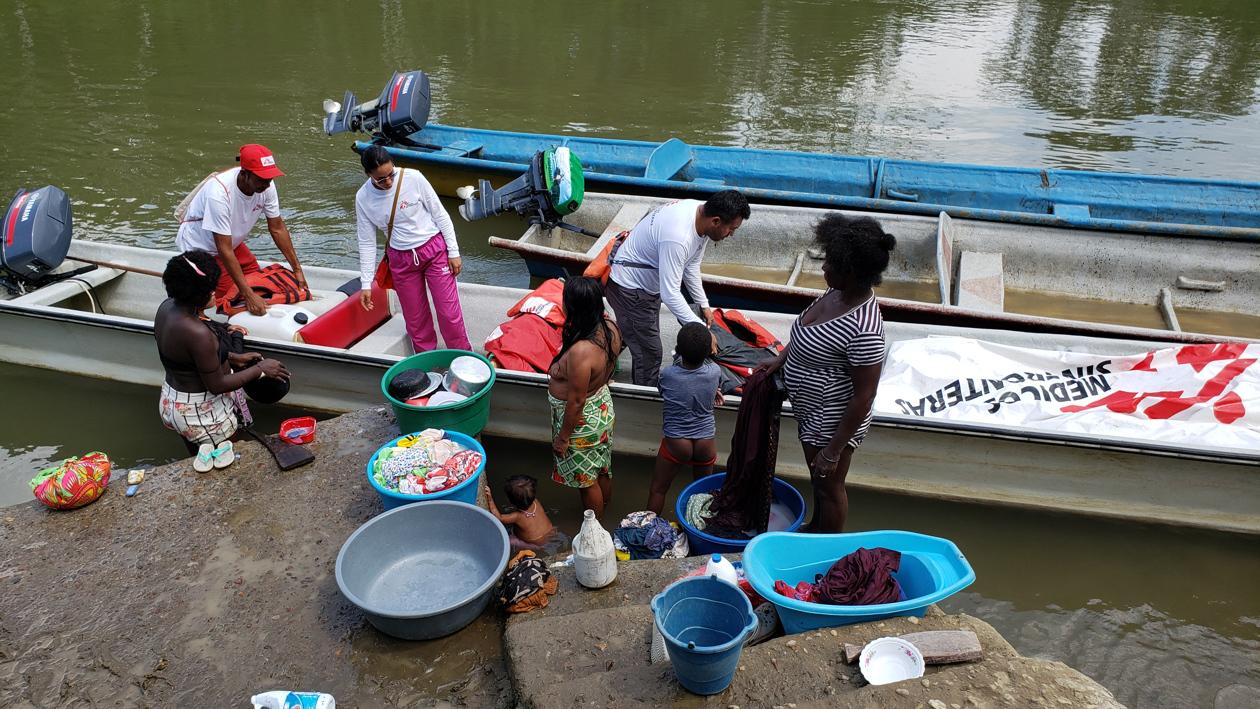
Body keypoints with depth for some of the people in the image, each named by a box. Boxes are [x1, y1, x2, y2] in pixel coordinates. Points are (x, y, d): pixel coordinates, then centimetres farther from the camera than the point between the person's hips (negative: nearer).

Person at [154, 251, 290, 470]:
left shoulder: (167, 307, -8)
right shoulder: (197, 333, -35)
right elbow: (217, 385, -25)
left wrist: (233, 358, 6)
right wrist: (261, 369, -15)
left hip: (172, 401, 9)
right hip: (202, 414, -9)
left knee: (199, 463, 31)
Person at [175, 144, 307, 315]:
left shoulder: (266, 185, -20)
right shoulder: (218, 193, -38)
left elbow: (277, 228, -7)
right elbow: (224, 250, -36)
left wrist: (297, 269, -9)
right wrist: (249, 295, -38)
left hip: (233, 243, 7)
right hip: (201, 247, -7)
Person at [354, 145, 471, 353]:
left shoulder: (413, 178, -16)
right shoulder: (363, 198, -8)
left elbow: (440, 214, -6)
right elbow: (366, 242, 0)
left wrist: (453, 252, -6)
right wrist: (366, 283, 0)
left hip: (434, 249, -2)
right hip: (401, 259, 2)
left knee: (450, 313, -2)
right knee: (415, 319, 10)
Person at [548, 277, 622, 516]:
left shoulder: (580, 352, -37)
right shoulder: (611, 329, -15)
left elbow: (576, 402, -26)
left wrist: (563, 437, -15)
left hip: (582, 420, -7)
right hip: (603, 406, 7)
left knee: (586, 479, 18)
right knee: (602, 469, 30)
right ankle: (604, 509, 54)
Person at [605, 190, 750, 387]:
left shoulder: (701, 213, -11)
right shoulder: (677, 237, -39)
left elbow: (691, 265, 3)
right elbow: (670, 295, -37)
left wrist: (704, 304, 6)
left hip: (649, 283, 9)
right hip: (630, 289, -9)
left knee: (645, 343, 24)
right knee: (649, 352, -2)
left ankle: (641, 385, 42)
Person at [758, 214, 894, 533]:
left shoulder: (864, 331, -35)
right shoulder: (838, 292, -8)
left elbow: (863, 398, -28)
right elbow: (805, 328, 13)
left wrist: (834, 451, -21)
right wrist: (781, 359, 3)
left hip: (833, 421, -8)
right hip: (812, 410, 8)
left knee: (829, 486, 16)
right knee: (817, 479, 29)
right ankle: (815, 530, 54)